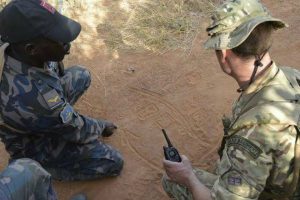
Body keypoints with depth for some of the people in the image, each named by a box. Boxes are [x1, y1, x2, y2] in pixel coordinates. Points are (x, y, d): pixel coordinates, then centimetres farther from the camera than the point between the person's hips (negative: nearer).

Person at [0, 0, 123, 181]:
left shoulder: (18, 47, -24)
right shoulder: (34, 100, -45)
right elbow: (77, 130, -22)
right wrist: (102, 127, -5)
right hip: (35, 145, -7)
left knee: (81, 75, 6)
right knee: (114, 163, -8)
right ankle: (48, 167, 7)